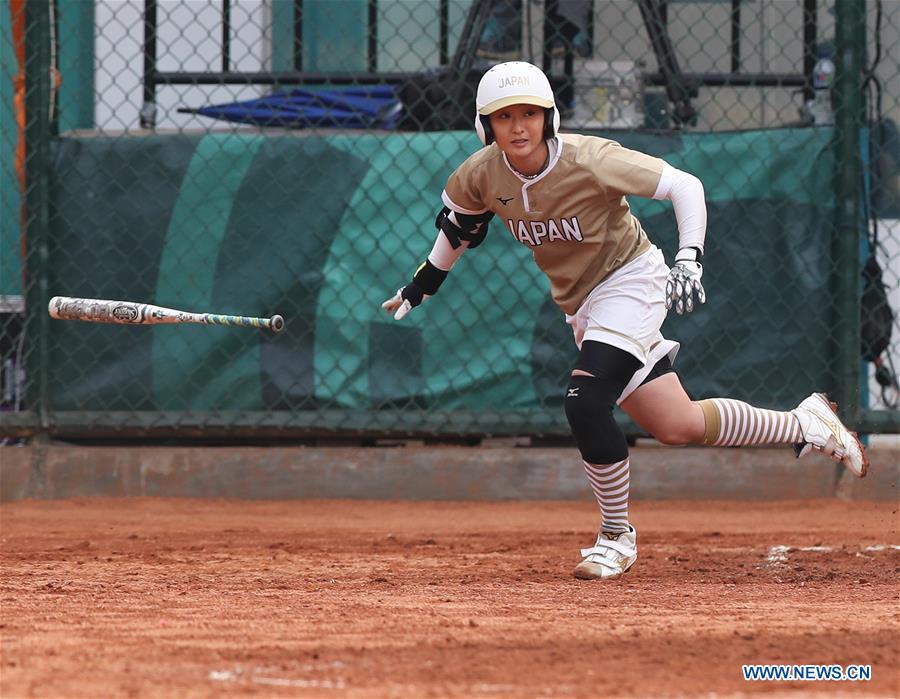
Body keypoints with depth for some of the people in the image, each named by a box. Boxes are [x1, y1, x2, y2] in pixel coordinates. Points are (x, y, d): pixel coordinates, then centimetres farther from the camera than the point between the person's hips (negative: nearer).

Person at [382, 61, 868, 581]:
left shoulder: (588, 160, -25)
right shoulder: (481, 177, -10)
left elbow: (685, 186, -21)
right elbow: (460, 221, 14)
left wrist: (690, 259, -32)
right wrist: (423, 284, 19)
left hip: (631, 280, -6)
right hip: (579, 304, 6)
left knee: (586, 402, -24)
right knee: (678, 427, 4)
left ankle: (617, 537, -4)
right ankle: (805, 426, 25)